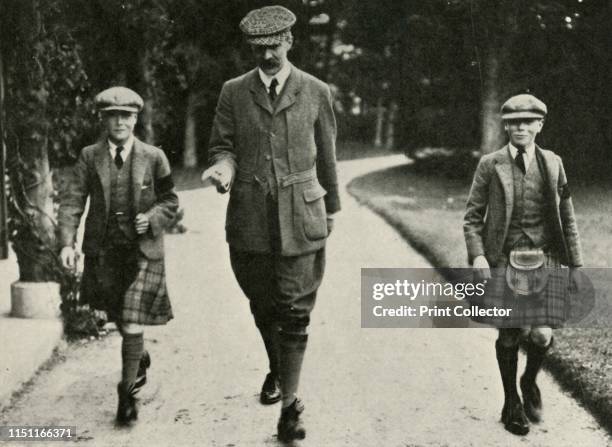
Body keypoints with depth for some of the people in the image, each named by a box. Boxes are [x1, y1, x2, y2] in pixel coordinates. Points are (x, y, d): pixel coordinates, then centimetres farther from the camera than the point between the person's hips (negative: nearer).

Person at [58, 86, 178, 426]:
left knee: (133, 323, -10)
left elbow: (170, 202, 6)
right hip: (103, 252, 2)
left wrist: (152, 218, -15)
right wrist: (67, 242, -19)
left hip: (142, 252, -2)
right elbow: (72, 201, -6)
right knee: (119, 318, 18)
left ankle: (127, 392, 6)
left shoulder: (154, 158, -2)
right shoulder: (89, 157, 0)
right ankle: (140, 358, 48)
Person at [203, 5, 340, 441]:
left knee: (294, 312, -4)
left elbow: (327, 155, 12)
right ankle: (277, 368, 42)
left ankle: (289, 403, 4)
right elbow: (223, 146, 6)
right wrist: (223, 166, -18)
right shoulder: (233, 93, 5)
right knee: (263, 304, 14)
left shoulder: (317, 92, 4)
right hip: (249, 218, 2)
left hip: (301, 217, -1)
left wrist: (331, 206, 19)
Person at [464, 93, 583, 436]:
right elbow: (473, 216, 3)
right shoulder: (491, 165, 1)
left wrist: (575, 265, 9)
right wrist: (477, 254, -12)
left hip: (546, 262, 1)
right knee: (509, 335, 4)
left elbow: (567, 218, 11)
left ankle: (530, 382, 26)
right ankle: (512, 404, 25)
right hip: (505, 263, -1)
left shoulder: (553, 163, 7)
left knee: (542, 335, -8)